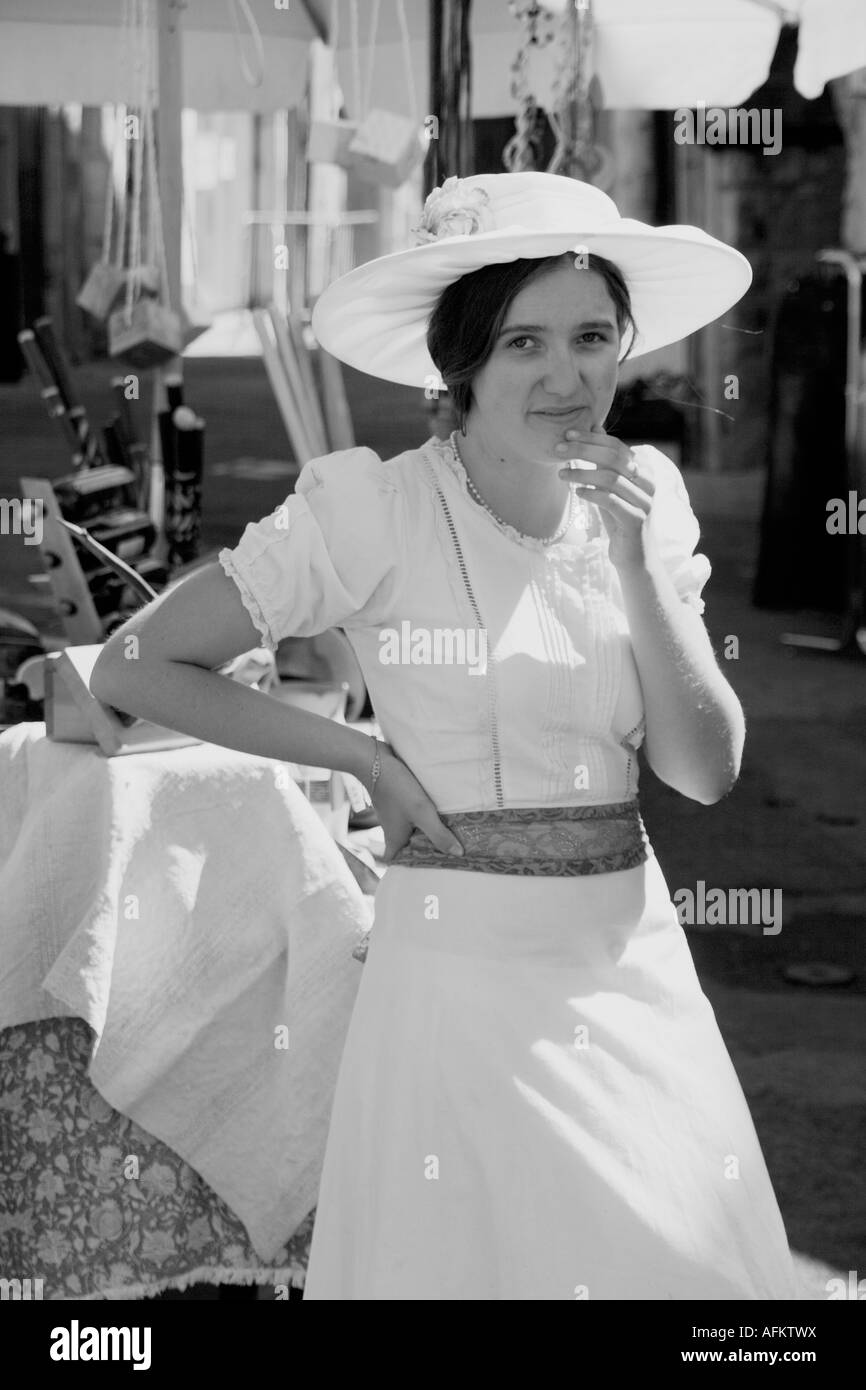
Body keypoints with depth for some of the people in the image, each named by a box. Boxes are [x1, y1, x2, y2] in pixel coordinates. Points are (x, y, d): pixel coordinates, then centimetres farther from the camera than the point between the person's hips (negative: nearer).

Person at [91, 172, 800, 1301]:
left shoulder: (644, 499, 4)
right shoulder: (377, 511, -11)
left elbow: (707, 772, -1)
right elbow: (135, 668, -8)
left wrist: (636, 567, -12)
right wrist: (366, 756, -7)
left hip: (638, 969, 5)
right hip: (461, 966, -5)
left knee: (686, 1256, 11)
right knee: (466, 1256, 3)